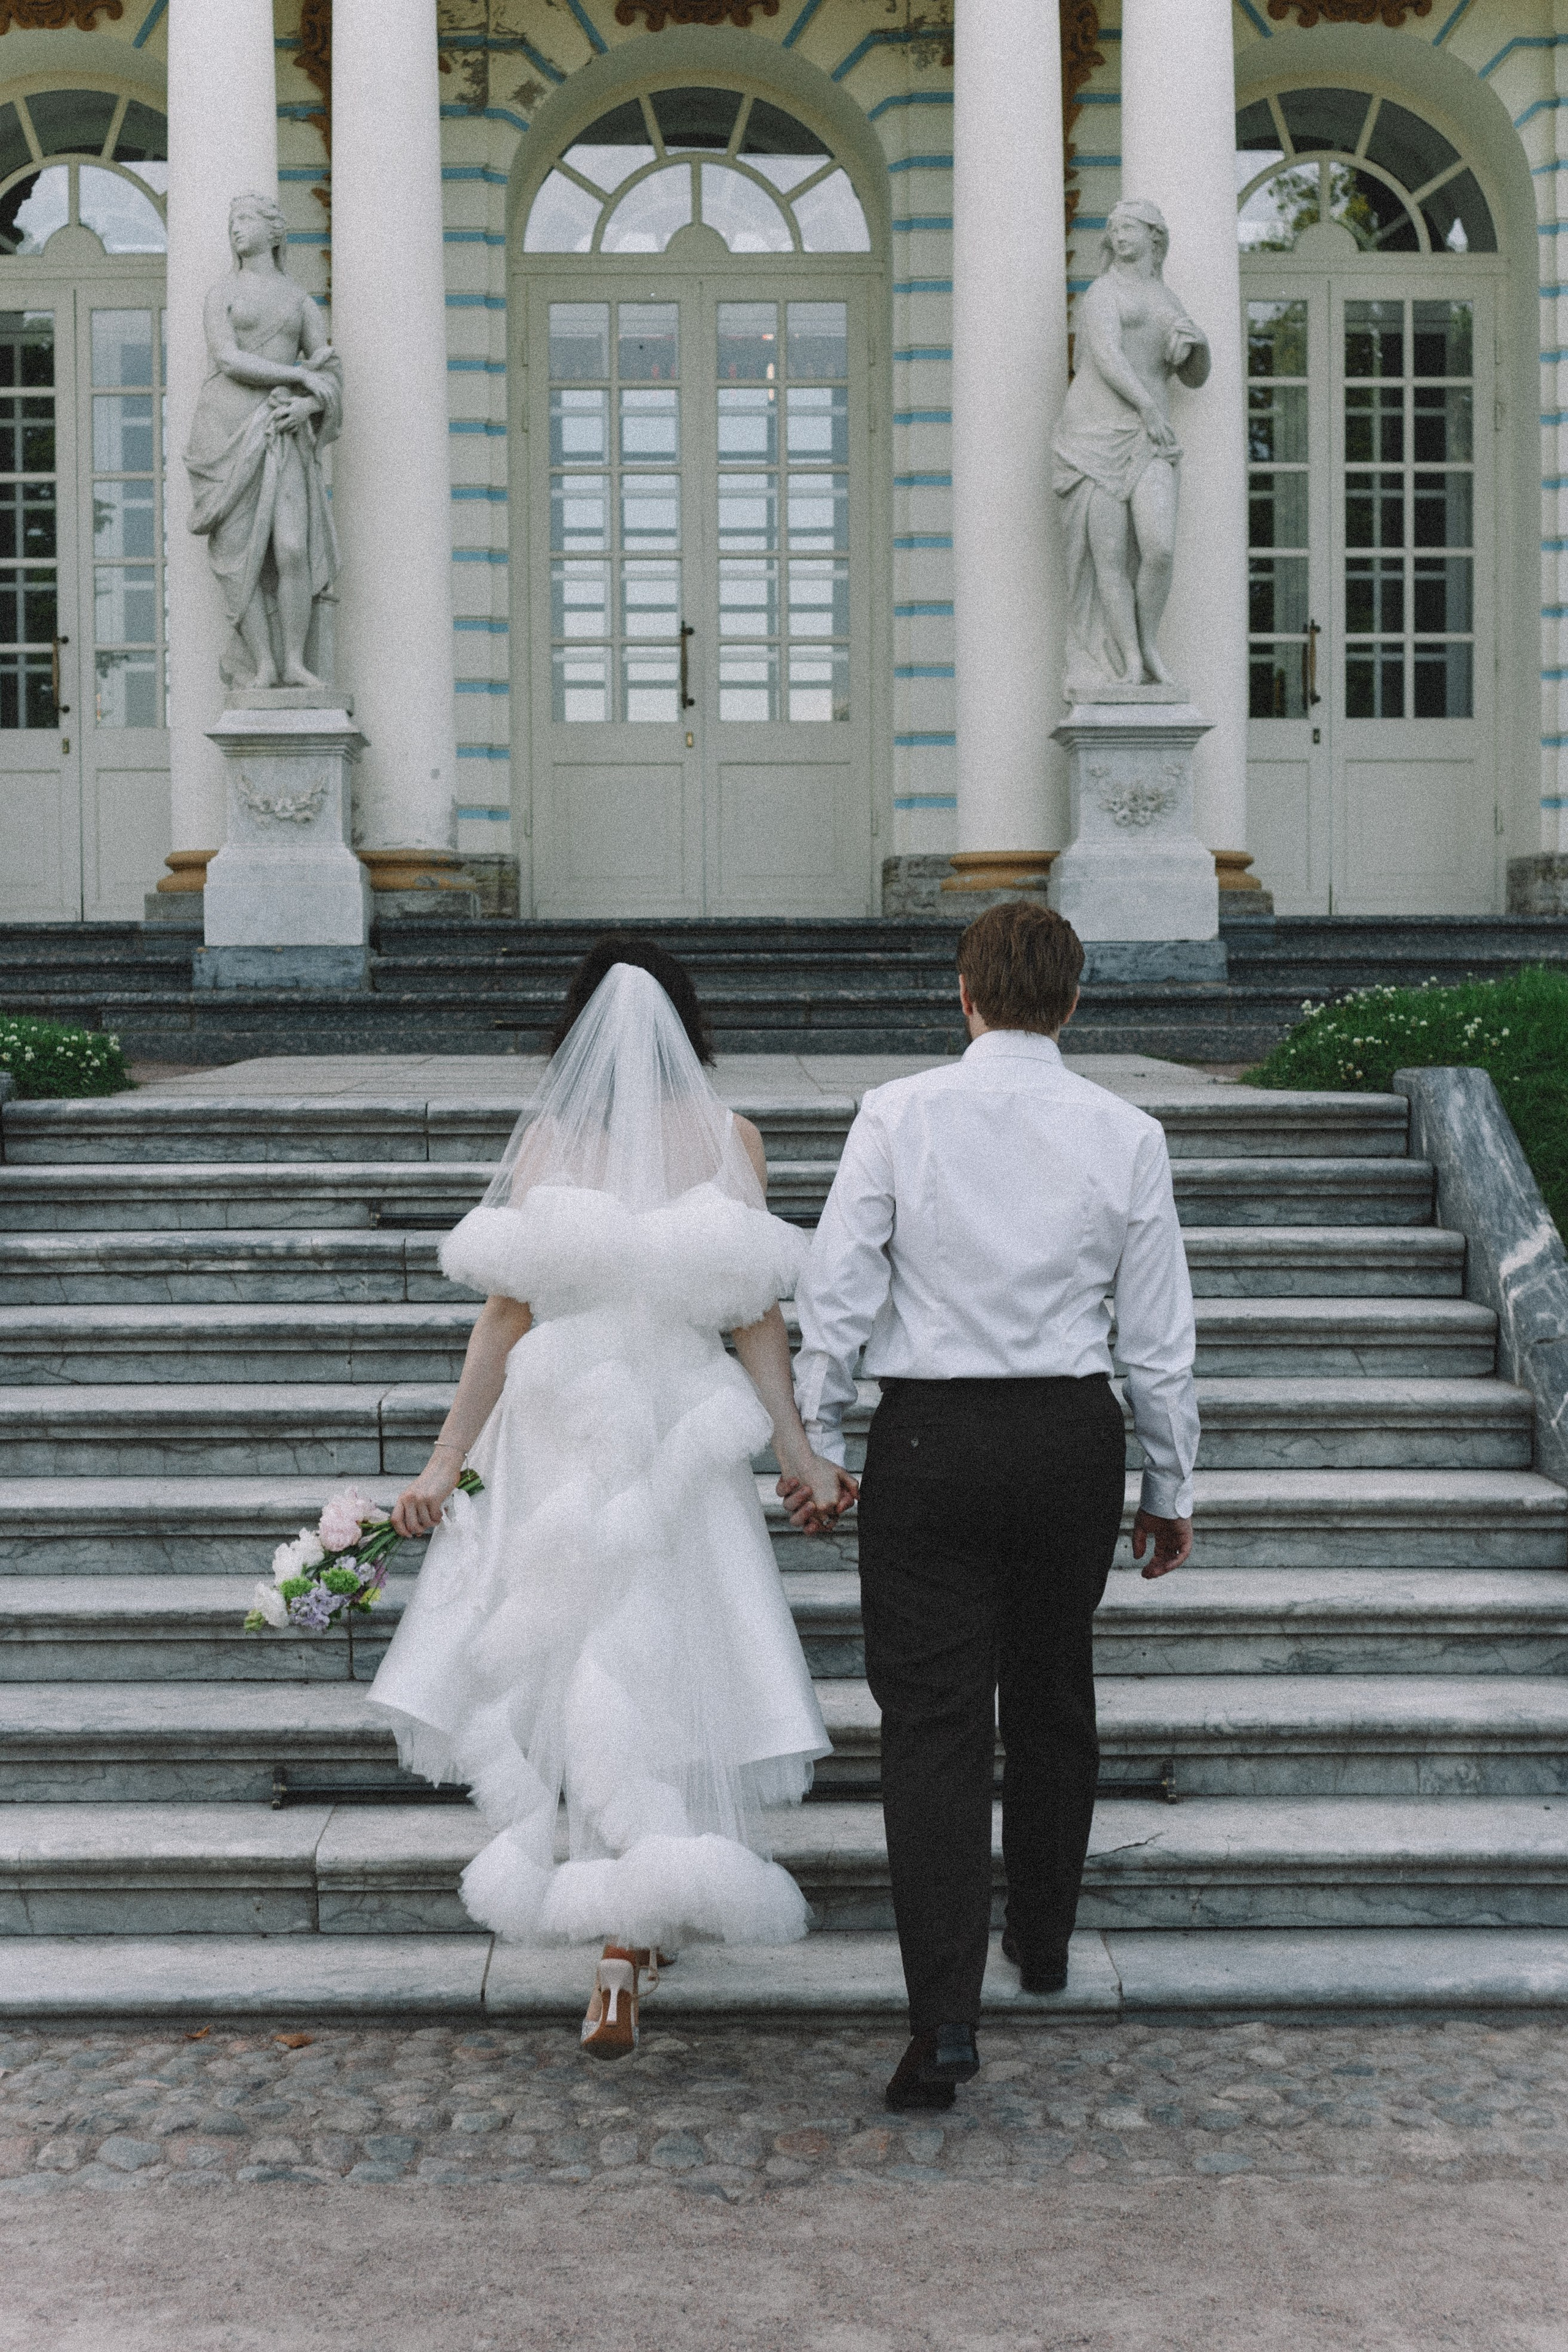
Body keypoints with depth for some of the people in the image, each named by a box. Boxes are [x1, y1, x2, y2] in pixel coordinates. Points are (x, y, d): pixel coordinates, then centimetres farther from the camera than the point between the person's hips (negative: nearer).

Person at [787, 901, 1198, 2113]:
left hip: (929, 1436, -2)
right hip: (1073, 1435, 2)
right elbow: (1159, 1335, 2)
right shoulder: (1125, 1133, -2)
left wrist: (814, 1443, 5)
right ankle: (1043, 1941, 37)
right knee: (1054, 1696, 21)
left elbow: (838, 1295, -6)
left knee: (934, 1721, -1)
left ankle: (945, 2015, -9)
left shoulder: (897, 1115, -7)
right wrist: (1171, 1486, 12)